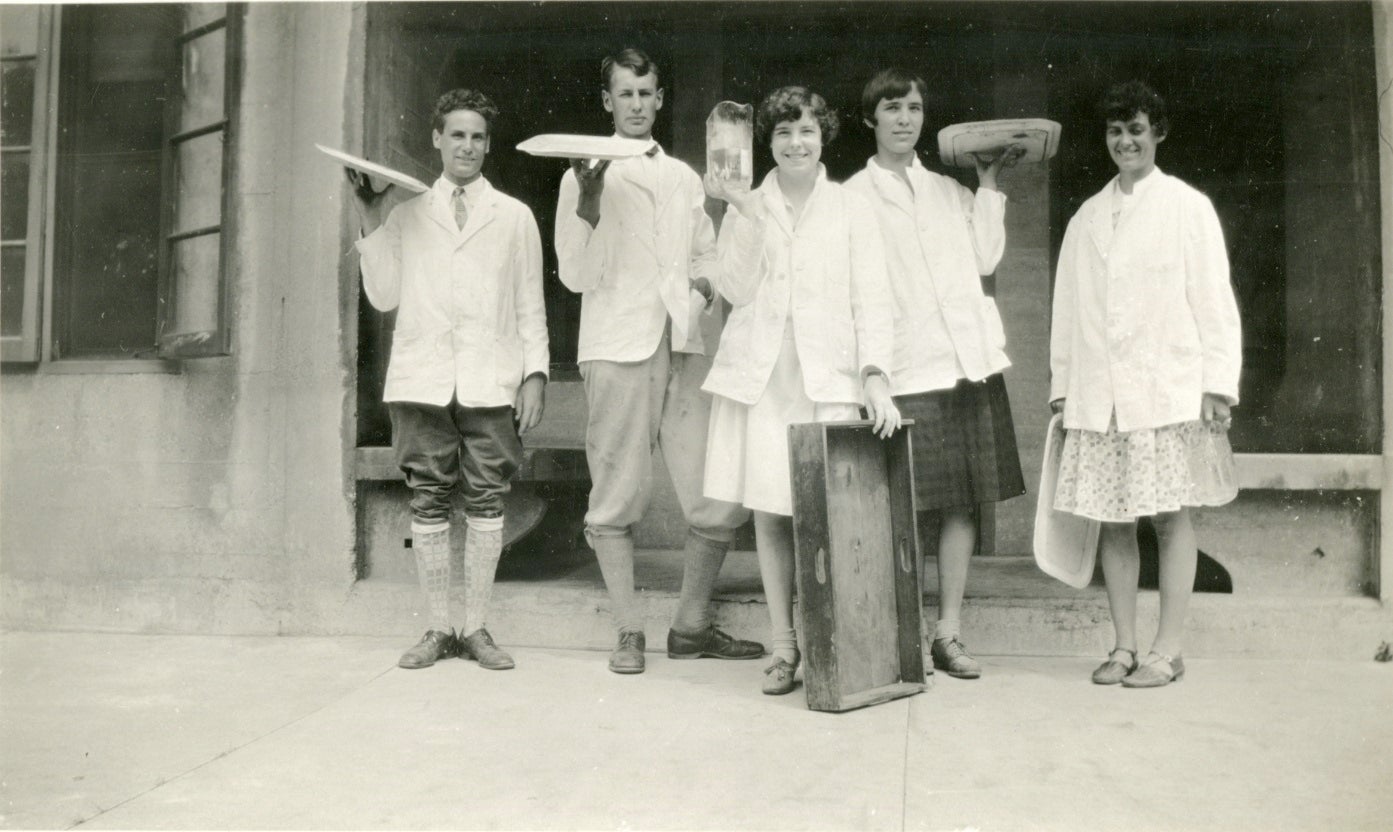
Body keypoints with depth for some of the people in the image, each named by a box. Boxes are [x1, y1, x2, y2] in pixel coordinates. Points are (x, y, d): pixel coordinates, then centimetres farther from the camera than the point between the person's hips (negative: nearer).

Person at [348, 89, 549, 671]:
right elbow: (384, 297, 9)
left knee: (486, 501, -1)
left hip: (491, 382, 0)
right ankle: (438, 628, 11)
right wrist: (370, 222, 4)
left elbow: (530, 305, 10)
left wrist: (535, 373, 0)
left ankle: (476, 628, 9)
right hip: (422, 379, 1)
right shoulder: (407, 214, 14)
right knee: (428, 502, 1)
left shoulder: (515, 217, 12)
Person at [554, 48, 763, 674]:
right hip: (617, 346, -4)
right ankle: (628, 632, 12)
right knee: (617, 500, -2)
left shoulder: (684, 177, 20)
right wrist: (588, 199, -14)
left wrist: (708, 283, 5)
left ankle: (692, 626, 15)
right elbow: (576, 276, -2)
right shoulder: (586, 176, 7)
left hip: (683, 345, 4)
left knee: (719, 498, -1)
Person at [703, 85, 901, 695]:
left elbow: (870, 299, 4)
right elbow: (736, 290, -1)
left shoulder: (851, 210, 10)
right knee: (768, 513, 2)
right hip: (759, 376, 1)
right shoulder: (746, 208, 12)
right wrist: (743, 210, -9)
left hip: (827, 376, -1)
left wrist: (875, 375, -8)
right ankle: (784, 648, 12)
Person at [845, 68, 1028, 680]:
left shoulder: (949, 190, 19)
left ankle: (948, 633, 15)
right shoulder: (854, 196, 5)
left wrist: (988, 185, 6)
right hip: (905, 371, -5)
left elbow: (985, 259, 6)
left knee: (963, 503, 6)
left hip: (969, 360, 5)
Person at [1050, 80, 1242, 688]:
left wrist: (1218, 383, -6)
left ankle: (1168, 651, 8)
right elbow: (1067, 309, 13)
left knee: (1170, 518, 0)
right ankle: (1124, 646, 15)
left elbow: (1214, 300, 1)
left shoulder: (1188, 207, 4)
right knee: (1112, 520, 5)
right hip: (1098, 397, 3)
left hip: (1169, 391, -3)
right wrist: (1061, 385, 8)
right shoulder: (1086, 218, 13)